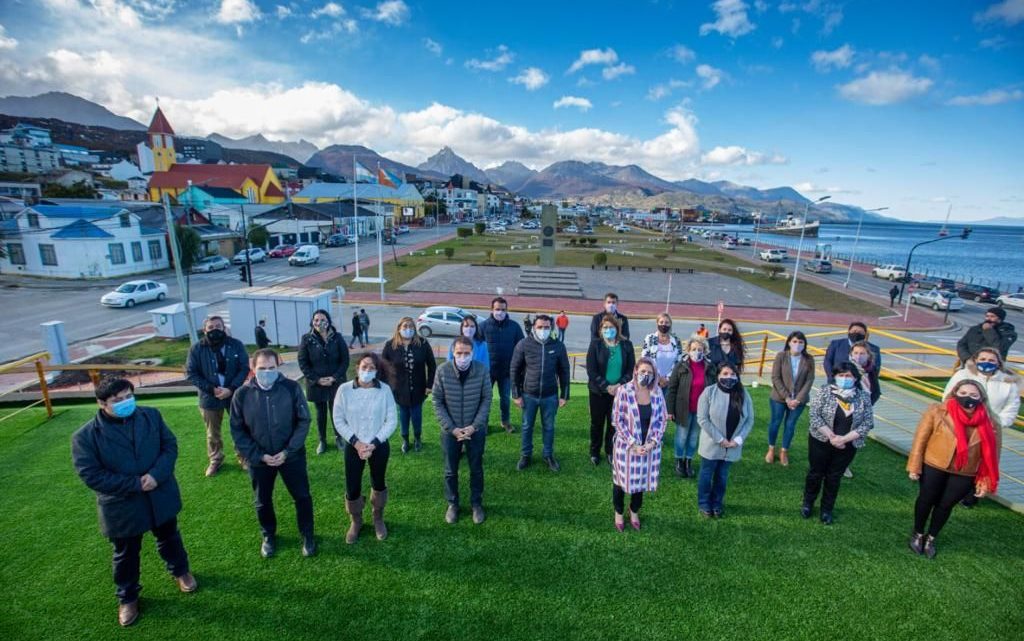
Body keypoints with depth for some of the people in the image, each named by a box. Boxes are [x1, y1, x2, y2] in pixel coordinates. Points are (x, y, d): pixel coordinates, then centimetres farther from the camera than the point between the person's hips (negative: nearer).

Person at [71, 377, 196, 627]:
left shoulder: (151, 416, -10)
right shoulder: (85, 436, -17)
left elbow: (170, 445, -6)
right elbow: (91, 475, -17)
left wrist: (157, 475, -21)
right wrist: (135, 484, -22)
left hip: (161, 497, 2)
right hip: (122, 507, -2)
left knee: (170, 539, 24)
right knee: (126, 555, 20)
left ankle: (180, 571, 50)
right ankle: (127, 597, 44)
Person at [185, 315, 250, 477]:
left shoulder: (236, 345, -8)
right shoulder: (196, 349, -7)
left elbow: (244, 368, -8)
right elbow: (191, 373, -6)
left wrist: (231, 389, -19)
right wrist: (211, 389, -17)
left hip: (234, 395, 0)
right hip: (210, 397, 1)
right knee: (212, 433, 17)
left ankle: (243, 457, 32)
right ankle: (215, 460, 38)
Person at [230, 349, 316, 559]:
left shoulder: (292, 388, -15)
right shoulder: (242, 394, -12)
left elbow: (304, 421, -10)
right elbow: (237, 430, -4)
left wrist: (288, 451, -16)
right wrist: (258, 455, -11)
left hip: (291, 455, -1)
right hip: (259, 459, 1)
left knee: (302, 496, 10)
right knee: (263, 502, 20)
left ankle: (307, 535, 33)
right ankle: (269, 536, 46)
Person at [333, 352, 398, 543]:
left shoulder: (385, 390, -11)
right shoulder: (344, 389, -11)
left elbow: (391, 421, -8)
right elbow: (338, 420, -6)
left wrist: (374, 444, -15)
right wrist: (356, 442, -14)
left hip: (379, 446, 0)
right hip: (353, 446, 0)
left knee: (378, 484, 17)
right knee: (352, 488, 8)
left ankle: (378, 519, 43)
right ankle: (355, 522, 38)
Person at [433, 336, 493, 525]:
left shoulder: (483, 370, -15)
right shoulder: (442, 371, -15)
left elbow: (486, 400, -7)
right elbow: (437, 402, -8)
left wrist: (474, 426, -14)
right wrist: (452, 428, -13)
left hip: (476, 430, 0)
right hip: (450, 430, 0)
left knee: (476, 469, 15)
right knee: (450, 470, 15)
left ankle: (476, 503, 36)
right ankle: (452, 504, 37)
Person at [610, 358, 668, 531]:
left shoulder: (657, 392, -4)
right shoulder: (624, 391, -15)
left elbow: (662, 419, 1)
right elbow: (618, 420, -14)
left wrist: (652, 442, -10)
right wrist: (633, 444, -16)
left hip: (649, 447, 3)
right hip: (627, 446, -3)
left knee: (642, 479, 18)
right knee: (622, 480, 13)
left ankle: (634, 512, 42)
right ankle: (618, 513, 37)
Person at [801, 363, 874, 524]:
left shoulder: (863, 396, -5)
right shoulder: (824, 391, -11)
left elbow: (867, 423, -7)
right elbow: (814, 415, -14)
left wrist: (843, 439, -17)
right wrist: (831, 436, -20)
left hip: (847, 446, 2)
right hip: (821, 442, -1)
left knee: (834, 477, 15)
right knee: (815, 473, 12)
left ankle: (827, 510, 31)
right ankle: (807, 503, 33)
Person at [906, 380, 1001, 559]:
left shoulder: (990, 424, -7)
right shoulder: (937, 412, -14)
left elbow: (992, 455, 1)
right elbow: (921, 438, -9)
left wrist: (986, 483, 0)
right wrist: (914, 466, -9)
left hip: (965, 474, 2)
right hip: (933, 466, -2)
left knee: (946, 505, 14)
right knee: (926, 500, 11)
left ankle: (931, 538, 36)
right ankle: (918, 534, 34)